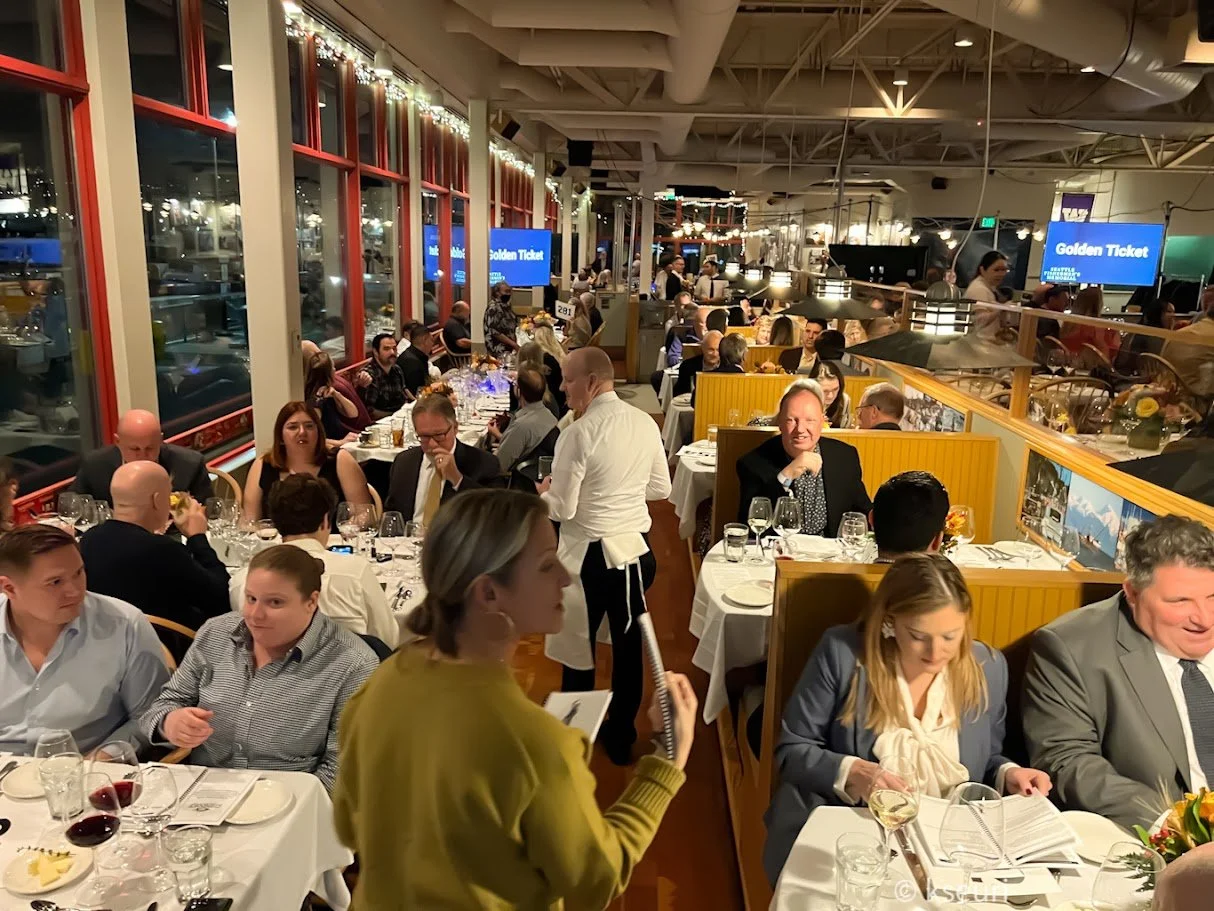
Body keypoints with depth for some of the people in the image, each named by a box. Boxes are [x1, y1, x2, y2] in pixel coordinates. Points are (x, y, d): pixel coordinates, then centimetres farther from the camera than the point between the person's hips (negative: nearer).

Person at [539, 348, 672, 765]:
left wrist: (543, 492, 4)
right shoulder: (646, 423, -1)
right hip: (636, 547, 5)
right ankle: (621, 737, 32)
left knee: (578, 645, 15)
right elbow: (661, 488, 8)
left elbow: (562, 509, -16)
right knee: (628, 645, 16)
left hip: (590, 553, -5)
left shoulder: (579, 434, -19)